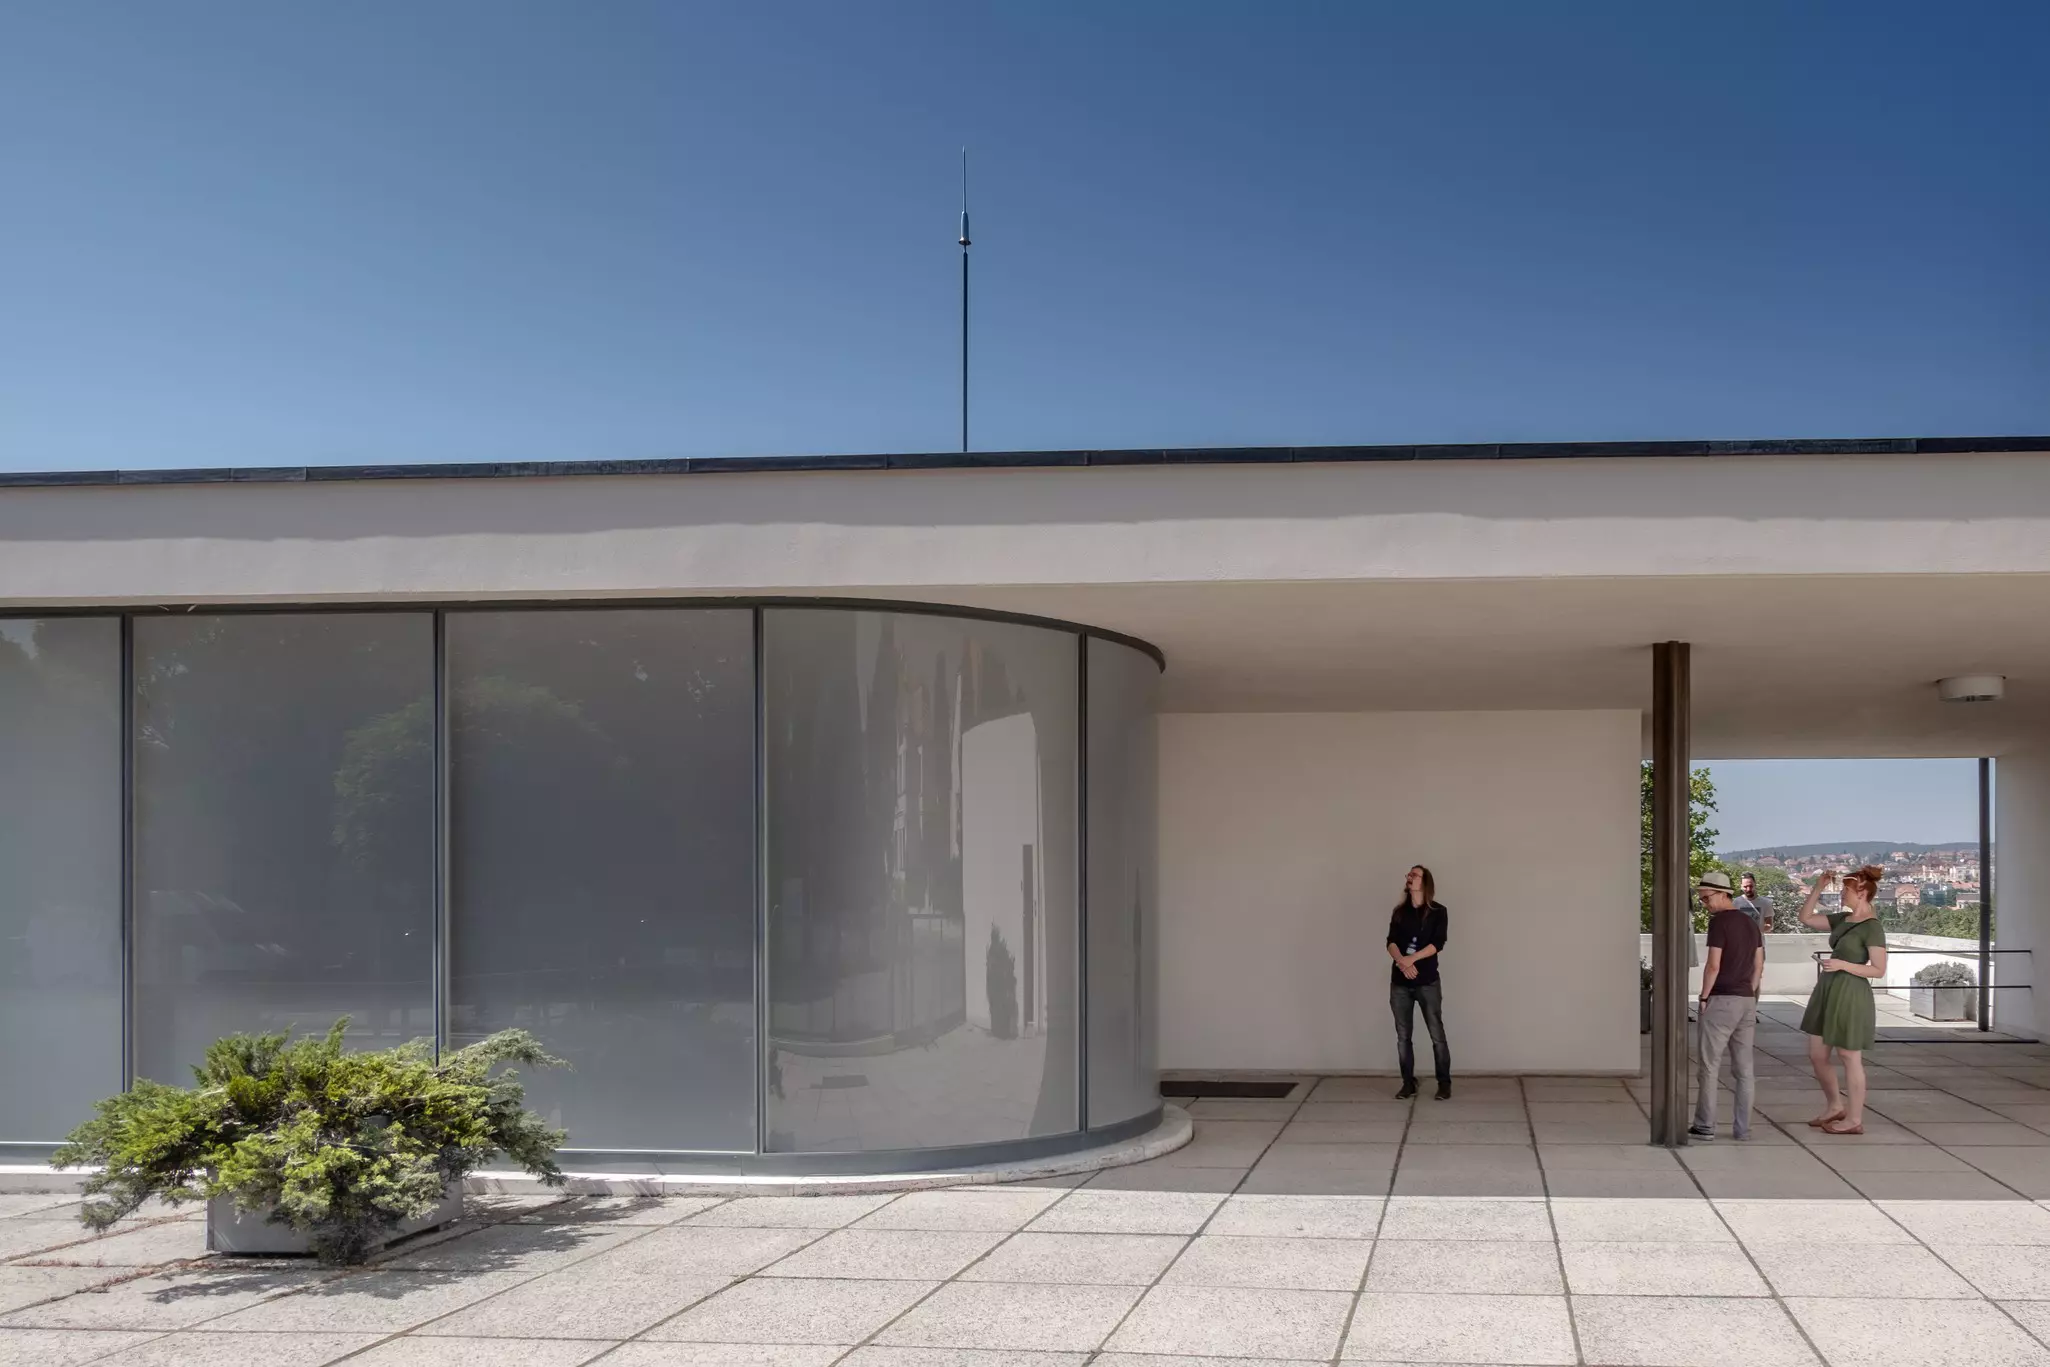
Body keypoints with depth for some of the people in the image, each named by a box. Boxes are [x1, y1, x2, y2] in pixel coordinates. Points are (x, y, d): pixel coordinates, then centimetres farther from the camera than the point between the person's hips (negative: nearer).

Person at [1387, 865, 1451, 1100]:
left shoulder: (1437, 912, -1)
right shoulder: (1399, 911, 9)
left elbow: (1438, 944, -11)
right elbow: (1391, 942, -2)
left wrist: (1411, 959, -21)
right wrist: (1402, 962, -21)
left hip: (1428, 982, -3)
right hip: (1400, 982, 3)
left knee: (1437, 1035, -3)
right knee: (1403, 1036, 5)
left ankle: (1444, 1084, 4)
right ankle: (1408, 1084, 12)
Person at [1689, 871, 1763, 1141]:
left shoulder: (1719, 922, -11)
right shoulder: (1750, 922, 13)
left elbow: (1713, 965, -16)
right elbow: (1759, 965, 14)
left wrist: (1704, 997, -5)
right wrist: (1749, 995, 16)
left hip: (1721, 1000, -7)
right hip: (1747, 1001, 7)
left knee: (1709, 1064, 0)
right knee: (1743, 1067, 8)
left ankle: (1705, 1126, 1)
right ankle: (1743, 1127, 9)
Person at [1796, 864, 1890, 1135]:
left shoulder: (1872, 928, -14)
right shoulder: (1843, 919, 10)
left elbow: (1879, 970, -15)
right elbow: (1806, 918, 17)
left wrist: (1843, 964, -22)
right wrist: (1817, 889, 8)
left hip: (1850, 995, -8)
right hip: (1828, 991, 8)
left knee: (1849, 1057, 2)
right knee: (1816, 1055, 13)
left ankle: (1855, 1120, 13)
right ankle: (1835, 1107, 30)